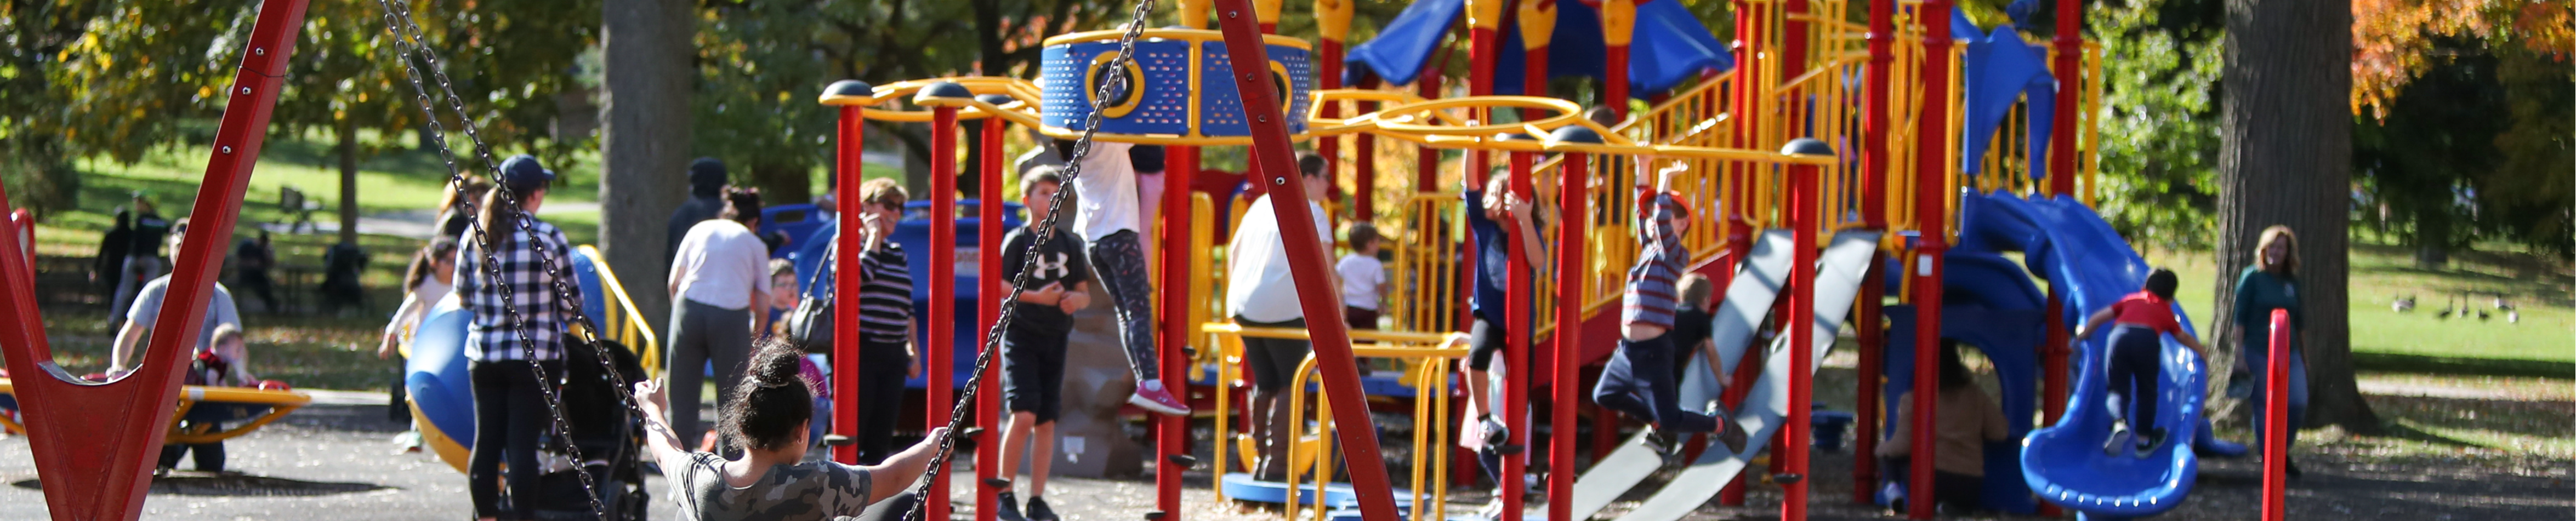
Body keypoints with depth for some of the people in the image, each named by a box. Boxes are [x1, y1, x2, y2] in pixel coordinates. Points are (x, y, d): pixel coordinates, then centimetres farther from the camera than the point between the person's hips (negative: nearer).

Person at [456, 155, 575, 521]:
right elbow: (570, 304, -5)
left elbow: (462, 295, 10)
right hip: (535, 354, -4)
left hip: (483, 353, 4)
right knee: (523, 443, -3)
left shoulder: (473, 236, 1)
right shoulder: (548, 237, -11)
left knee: (486, 440, 10)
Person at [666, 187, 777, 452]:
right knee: (730, 400, 5)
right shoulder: (755, 244, 17)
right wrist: (752, 345, 25)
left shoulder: (700, 230, 20)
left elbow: (674, 283, 13)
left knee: (682, 397, 7)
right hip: (732, 315, -1)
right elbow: (762, 308, 12)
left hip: (690, 309, 1)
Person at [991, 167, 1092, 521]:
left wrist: (1077, 300, -10)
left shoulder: (1069, 245, 10)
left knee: (1047, 422, 5)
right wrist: (1037, 297, -18)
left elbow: (1084, 292, 14)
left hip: (1055, 339, 5)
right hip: (1020, 335, -5)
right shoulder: (1017, 240, -4)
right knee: (1024, 415, -16)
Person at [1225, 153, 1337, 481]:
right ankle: (1277, 463, -11)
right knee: (1292, 385, -3)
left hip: (1244, 307, 7)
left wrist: (1234, 297, 33)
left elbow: (1234, 250, 26)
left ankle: (1260, 460, 15)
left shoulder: (1263, 204, 19)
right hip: (1284, 310, -7)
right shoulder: (1310, 211, -4)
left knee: (1264, 384, 15)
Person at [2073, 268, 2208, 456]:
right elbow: (2184, 338, 47)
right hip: (2148, 339, -1)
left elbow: (2100, 317, 29)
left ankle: (2120, 423, -22)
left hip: (2119, 336, 1)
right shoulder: (2166, 311, 32)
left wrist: (2083, 334, 46)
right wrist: (2203, 353, 65)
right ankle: (2144, 439, 21)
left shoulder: (2131, 300, 33)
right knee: (2147, 391, 18)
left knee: (2118, 389, 7)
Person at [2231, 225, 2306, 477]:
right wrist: (2240, 353, -9)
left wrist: (2304, 354, 21)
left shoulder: (2292, 282, 11)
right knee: (2264, 407, -3)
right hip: (2258, 351, -4)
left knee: (2298, 404, -7)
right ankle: (2269, 457, 9)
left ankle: (2282, 451, 13)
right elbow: (2240, 317, -4)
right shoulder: (2252, 277, -2)